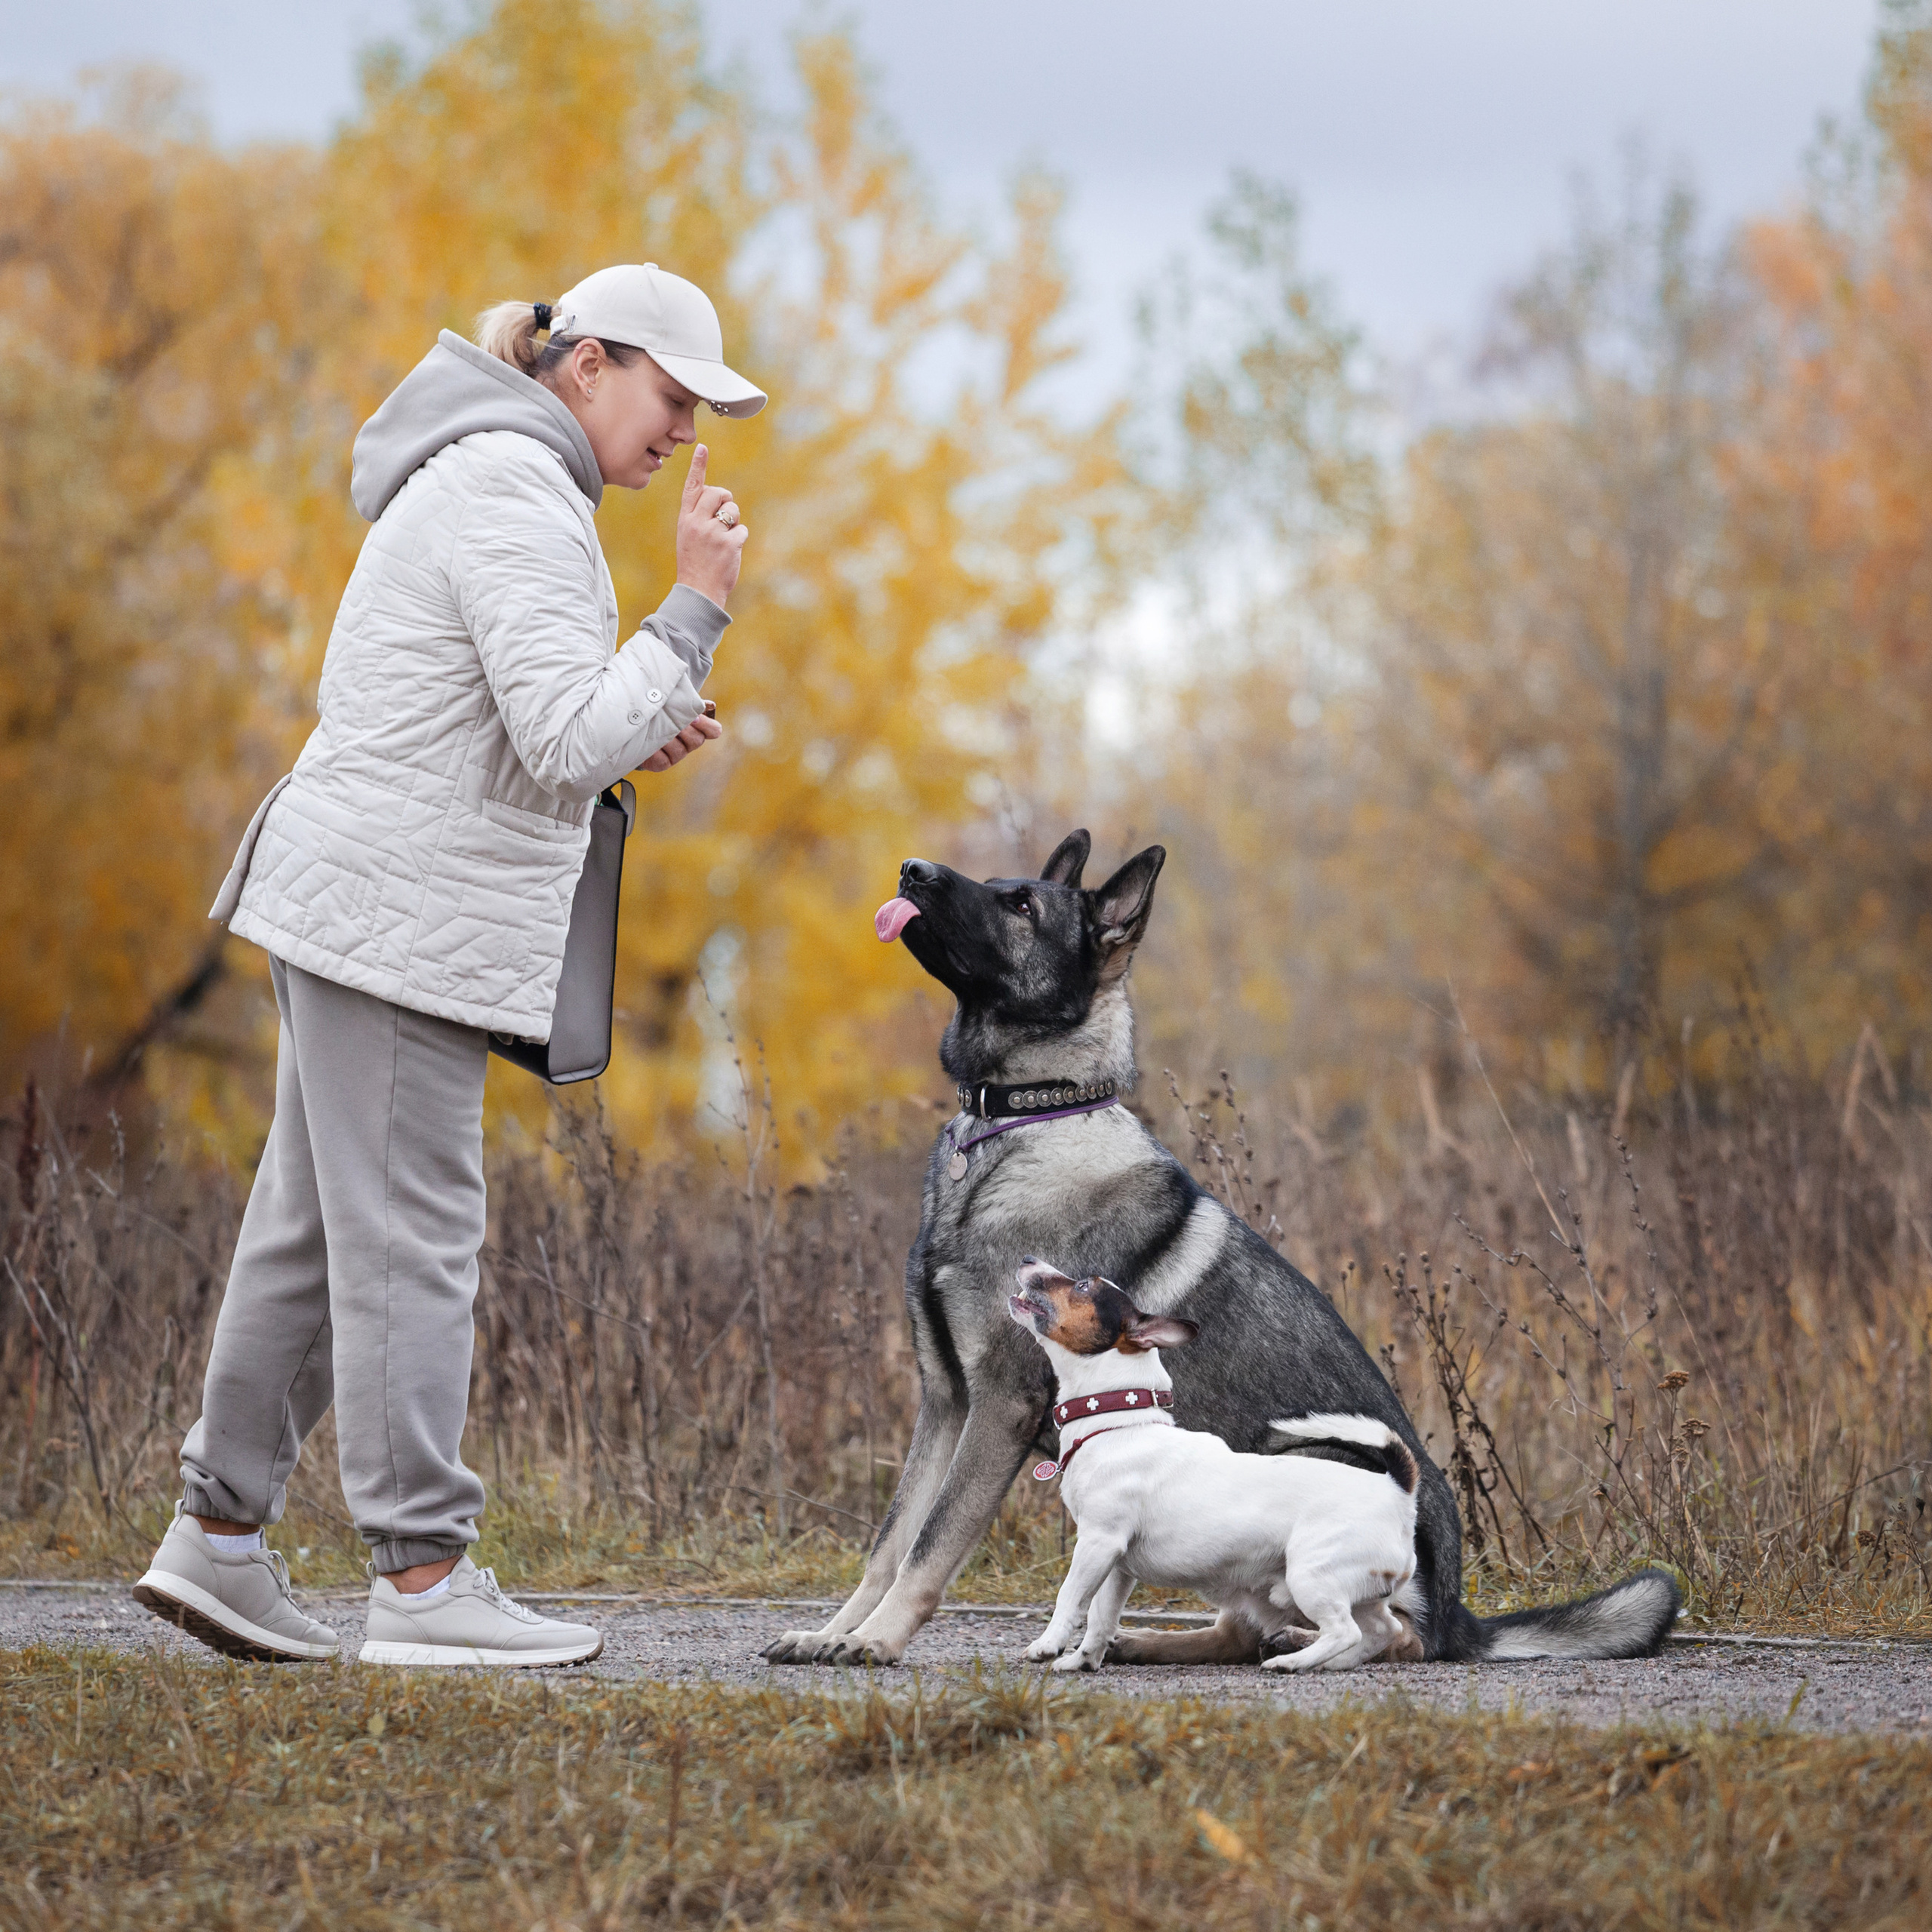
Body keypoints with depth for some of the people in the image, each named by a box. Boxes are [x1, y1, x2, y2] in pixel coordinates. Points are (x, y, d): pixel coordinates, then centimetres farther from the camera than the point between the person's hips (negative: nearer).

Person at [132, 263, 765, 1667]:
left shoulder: (497, 479, 19)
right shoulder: (516, 496, -15)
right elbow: (571, 734, -22)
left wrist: (631, 738, 12)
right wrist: (696, 612, -16)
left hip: (375, 906, 11)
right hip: (402, 915, -11)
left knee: (316, 1230, 12)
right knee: (411, 1245, -7)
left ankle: (219, 1536, 16)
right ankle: (423, 1578, -5)